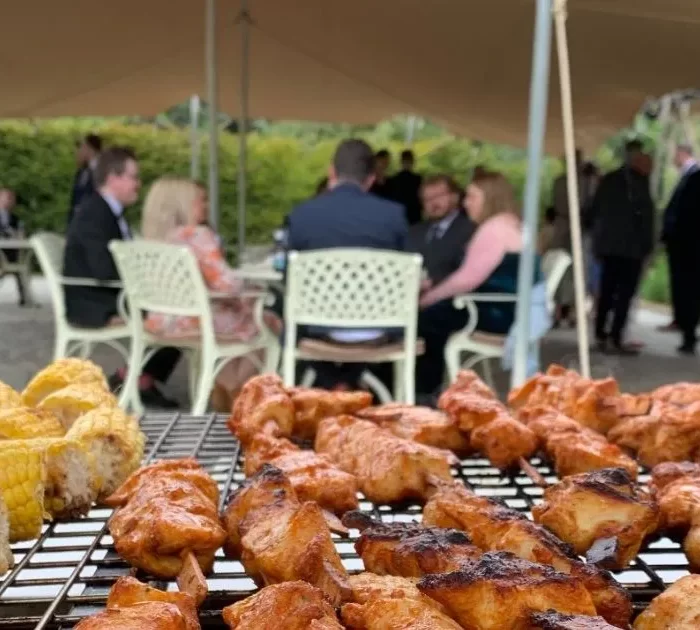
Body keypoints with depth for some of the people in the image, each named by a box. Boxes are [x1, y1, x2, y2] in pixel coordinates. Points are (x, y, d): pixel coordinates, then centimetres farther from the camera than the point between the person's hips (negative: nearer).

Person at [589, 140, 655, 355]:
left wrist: (598, 238, 18)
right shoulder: (639, 180, -9)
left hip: (607, 244, 7)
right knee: (625, 293, -5)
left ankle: (601, 336, 13)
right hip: (630, 247, -7)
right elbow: (645, 213, -13)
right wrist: (647, 246, -9)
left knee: (607, 291, 11)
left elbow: (594, 210, 14)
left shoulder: (609, 179, 12)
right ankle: (615, 339, -8)